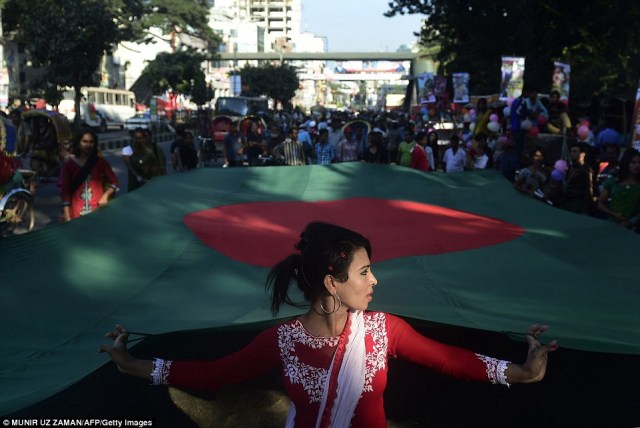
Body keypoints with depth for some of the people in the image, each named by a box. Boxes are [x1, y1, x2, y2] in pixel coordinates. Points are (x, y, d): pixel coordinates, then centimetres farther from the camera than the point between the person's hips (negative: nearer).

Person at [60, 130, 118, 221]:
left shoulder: (100, 162, 5)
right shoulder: (69, 164, 2)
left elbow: (115, 182, 9)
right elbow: (65, 191, 0)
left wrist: (105, 195, -10)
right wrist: (67, 218, -5)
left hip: (98, 212, 1)